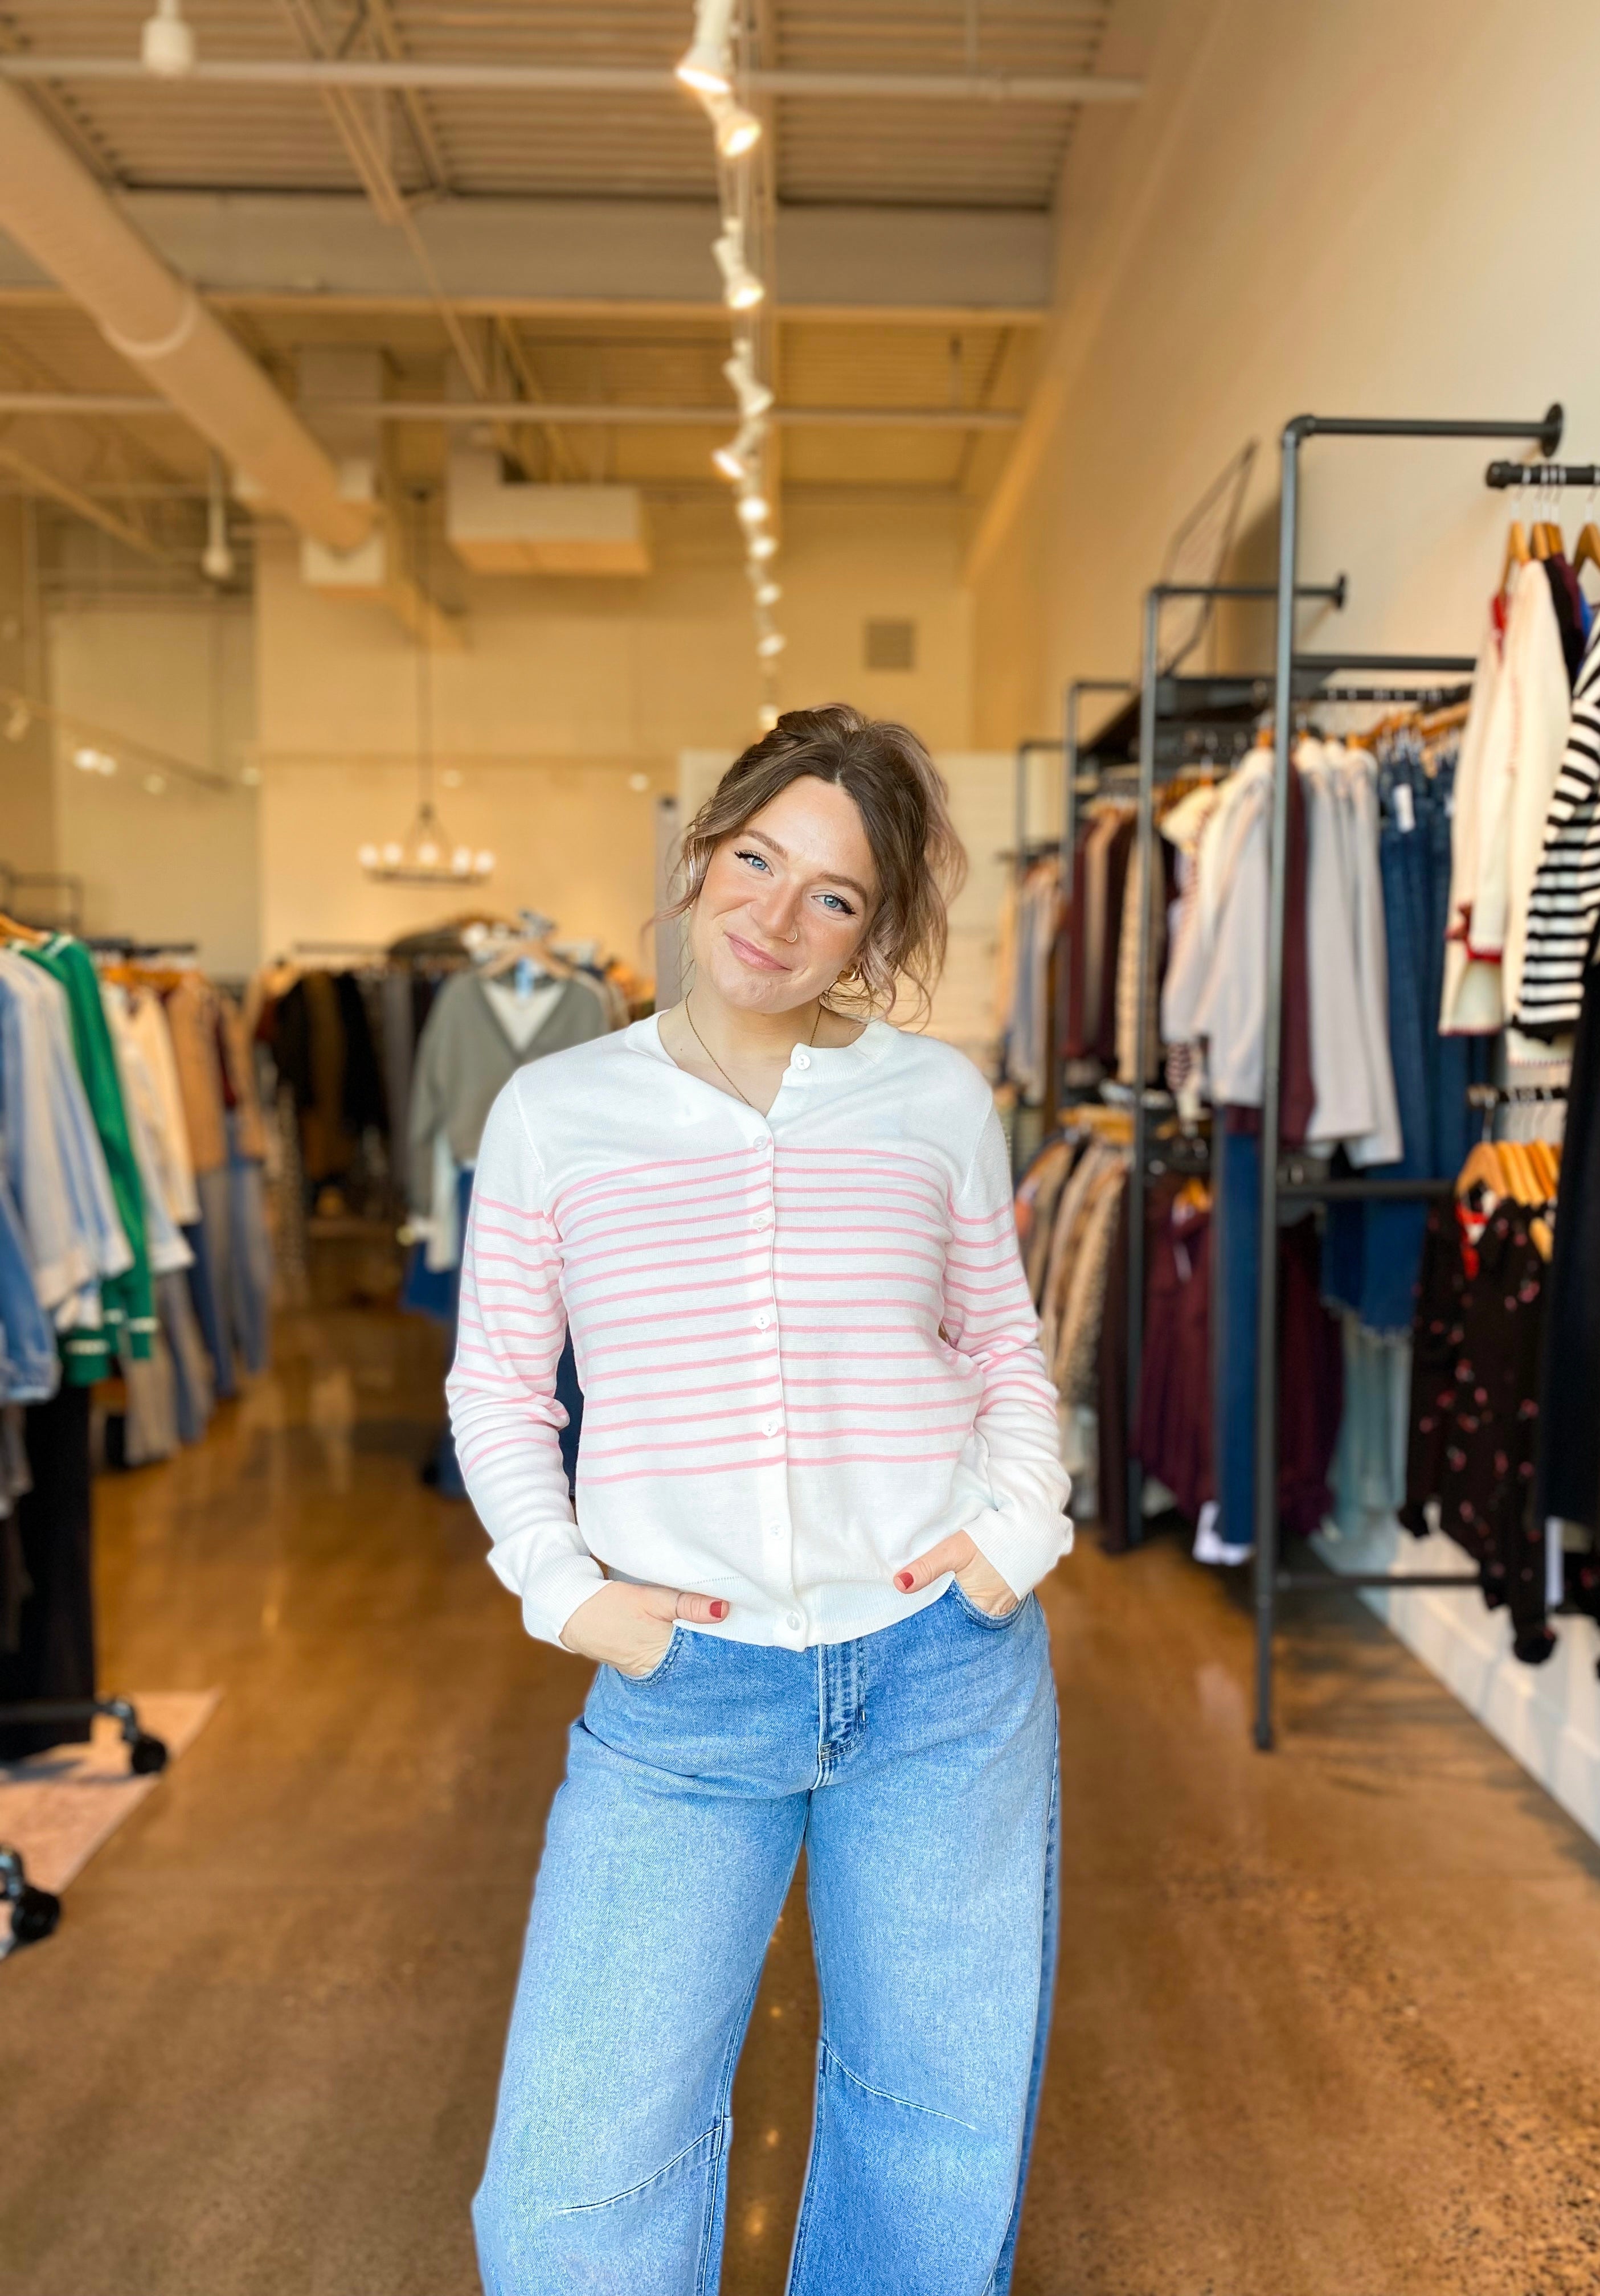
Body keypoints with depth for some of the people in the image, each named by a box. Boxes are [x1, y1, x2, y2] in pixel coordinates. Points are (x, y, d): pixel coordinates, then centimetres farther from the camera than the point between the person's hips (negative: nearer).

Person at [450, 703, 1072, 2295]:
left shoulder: (938, 1102, 3)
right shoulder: (556, 1113, 1)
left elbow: (1006, 1351, 12)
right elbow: (495, 1386, 7)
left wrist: (1013, 1526, -4)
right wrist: (564, 1587, -5)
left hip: (945, 1675, 1)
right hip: (678, 1689, -1)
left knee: (944, 2157, 16)